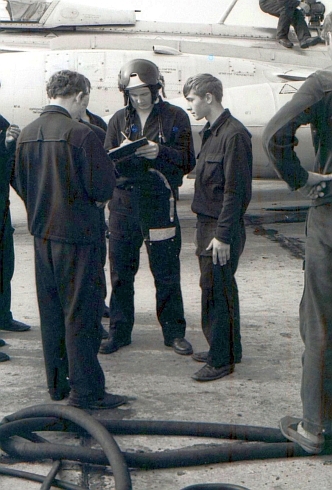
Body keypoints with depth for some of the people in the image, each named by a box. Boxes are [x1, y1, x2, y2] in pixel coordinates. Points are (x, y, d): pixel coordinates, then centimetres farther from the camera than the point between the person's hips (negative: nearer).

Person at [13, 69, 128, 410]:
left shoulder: (27, 134, 4)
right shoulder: (80, 135, -18)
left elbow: (20, 184, 11)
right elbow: (103, 188, -15)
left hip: (41, 233, 7)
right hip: (77, 234, -7)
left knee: (50, 311, 15)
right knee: (81, 312, 1)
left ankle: (57, 384, 25)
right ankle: (85, 391, 8)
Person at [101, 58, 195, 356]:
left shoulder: (175, 117, 3)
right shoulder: (119, 120, 11)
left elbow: (187, 161, -2)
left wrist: (160, 152, -19)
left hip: (160, 202, -3)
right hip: (123, 201, 3)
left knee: (166, 271, 2)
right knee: (121, 270, 8)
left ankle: (174, 332, 14)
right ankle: (119, 331, 19)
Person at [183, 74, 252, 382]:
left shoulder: (234, 134, -16)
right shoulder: (211, 132, 13)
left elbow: (235, 191, -19)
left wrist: (222, 235, -20)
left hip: (222, 228, -9)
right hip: (207, 223, 9)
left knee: (215, 291, -4)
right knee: (223, 289, 16)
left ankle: (221, 360, 6)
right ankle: (229, 350, 28)